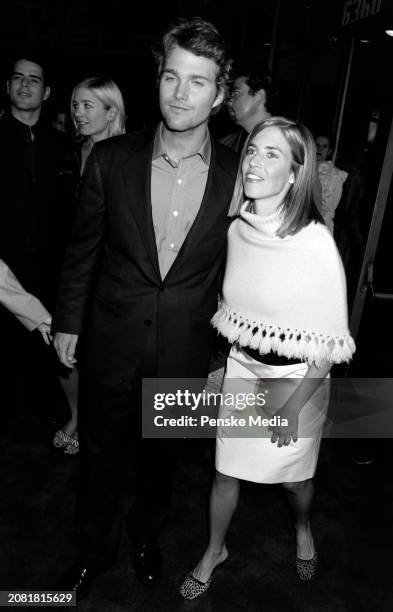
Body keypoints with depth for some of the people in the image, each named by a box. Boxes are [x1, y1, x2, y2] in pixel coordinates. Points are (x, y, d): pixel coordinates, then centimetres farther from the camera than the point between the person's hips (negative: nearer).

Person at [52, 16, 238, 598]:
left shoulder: (237, 174, -8)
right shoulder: (111, 158, -8)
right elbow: (84, 246, 1)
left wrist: (227, 326, 6)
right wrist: (68, 320, 6)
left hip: (184, 351, 0)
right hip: (112, 343, 0)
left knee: (160, 453, 22)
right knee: (101, 453, 19)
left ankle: (146, 533, 54)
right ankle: (96, 547, 48)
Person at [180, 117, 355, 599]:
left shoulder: (315, 241, -23)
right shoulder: (237, 230, -6)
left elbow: (331, 343, -17)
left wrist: (293, 404, -15)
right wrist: (220, 365, 9)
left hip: (298, 379, -4)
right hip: (241, 370, 4)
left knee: (293, 476, 18)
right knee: (226, 472, 16)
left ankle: (303, 529, 54)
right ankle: (214, 551, 44)